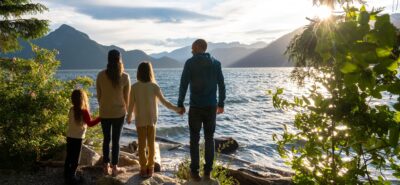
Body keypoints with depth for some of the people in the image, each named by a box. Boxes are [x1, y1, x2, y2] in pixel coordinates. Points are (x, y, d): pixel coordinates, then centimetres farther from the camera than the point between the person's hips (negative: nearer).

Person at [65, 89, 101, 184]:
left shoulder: (72, 109, 3)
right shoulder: (84, 111, -18)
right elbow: (90, 123, -14)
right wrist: (100, 118, -8)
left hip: (69, 136, 7)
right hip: (77, 138, -7)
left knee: (69, 156, 18)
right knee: (75, 159, 5)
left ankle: (67, 174, 30)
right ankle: (71, 177, 11)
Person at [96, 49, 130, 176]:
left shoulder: (101, 75, -5)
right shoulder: (125, 77, -9)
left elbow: (98, 95, 3)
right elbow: (127, 96, -1)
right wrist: (128, 110, 15)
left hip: (104, 112, 2)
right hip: (119, 112, -2)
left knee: (106, 139, 13)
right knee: (116, 140, 6)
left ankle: (106, 167, 20)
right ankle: (114, 168, 13)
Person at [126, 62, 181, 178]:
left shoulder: (134, 87, -9)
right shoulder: (154, 86, -10)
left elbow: (131, 104, -5)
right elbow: (164, 102, -11)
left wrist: (129, 117, 11)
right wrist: (176, 109, -1)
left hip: (140, 120, 0)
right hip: (151, 119, 0)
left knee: (141, 144, 8)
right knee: (151, 144, 13)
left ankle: (143, 168, 13)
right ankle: (150, 167, 21)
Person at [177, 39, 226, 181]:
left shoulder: (190, 63, -4)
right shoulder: (216, 63, 6)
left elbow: (183, 85, -7)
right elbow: (221, 85, 6)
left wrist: (180, 104, 1)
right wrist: (221, 104, 14)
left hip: (195, 106, -2)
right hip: (211, 106, 3)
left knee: (194, 139, 8)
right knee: (209, 139, 11)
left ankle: (195, 172, 10)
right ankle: (208, 172, 14)